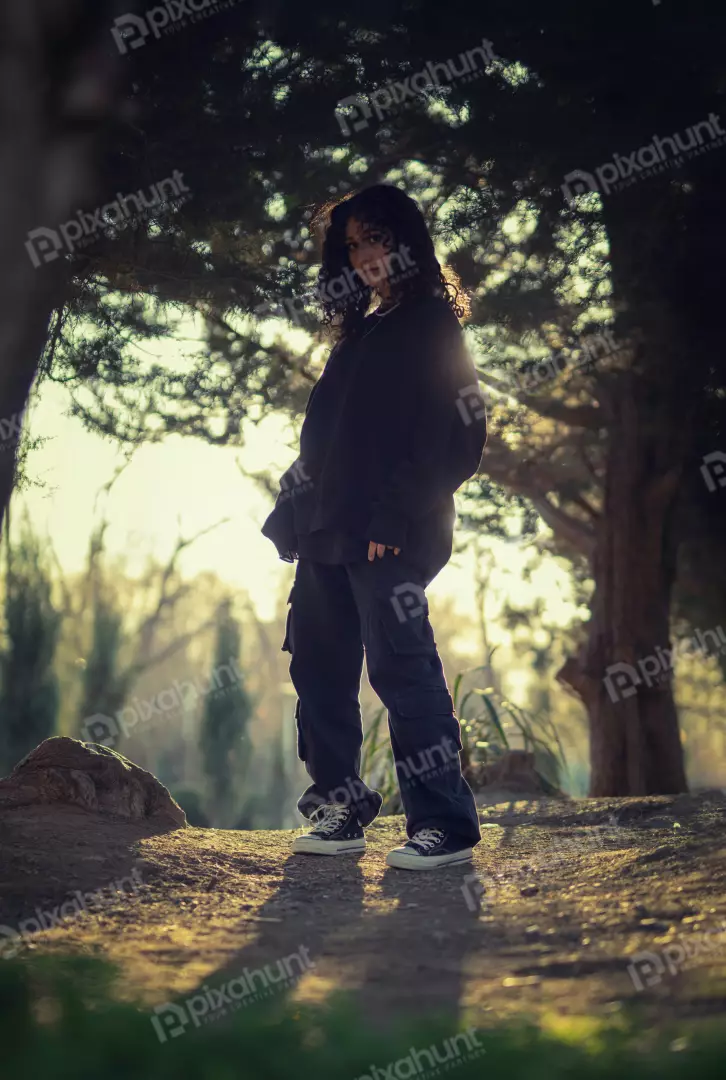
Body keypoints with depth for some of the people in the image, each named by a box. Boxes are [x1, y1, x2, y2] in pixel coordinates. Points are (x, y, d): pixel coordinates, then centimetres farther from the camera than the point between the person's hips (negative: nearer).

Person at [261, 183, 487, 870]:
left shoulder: (431, 325, -1)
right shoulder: (359, 336, 23)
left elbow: (456, 438, -11)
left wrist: (396, 519, -18)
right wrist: (294, 516, 14)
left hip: (389, 535, -9)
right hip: (329, 531, 9)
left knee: (401, 666, -12)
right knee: (319, 667, 7)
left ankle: (445, 824, -8)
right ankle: (339, 807, 16)